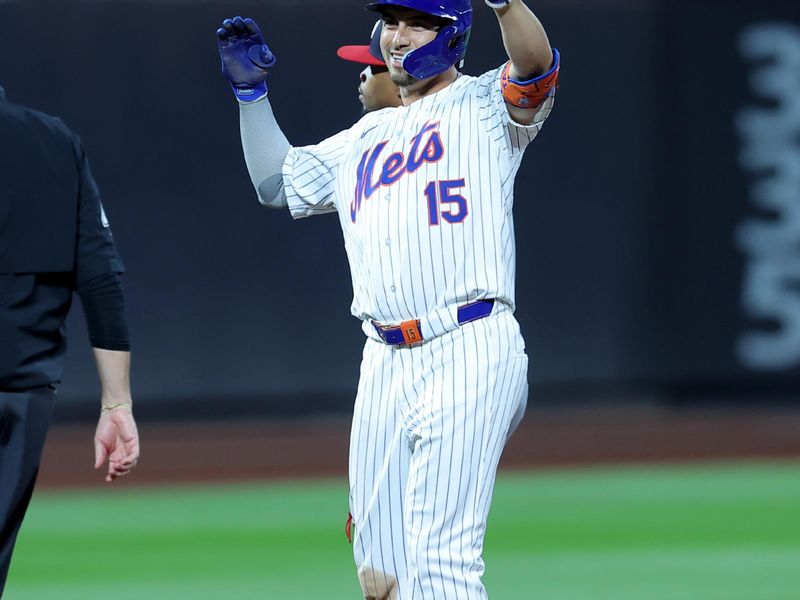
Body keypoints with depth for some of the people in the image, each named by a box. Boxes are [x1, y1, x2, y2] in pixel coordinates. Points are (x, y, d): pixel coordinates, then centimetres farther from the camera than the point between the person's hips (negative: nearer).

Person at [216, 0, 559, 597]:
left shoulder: (485, 105, 3)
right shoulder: (367, 136, 24)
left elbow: (536, 65, -18)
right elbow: (277, 183, 31)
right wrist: (251, 91, 21)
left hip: (469, 352, -7)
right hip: (385, 363, 7)